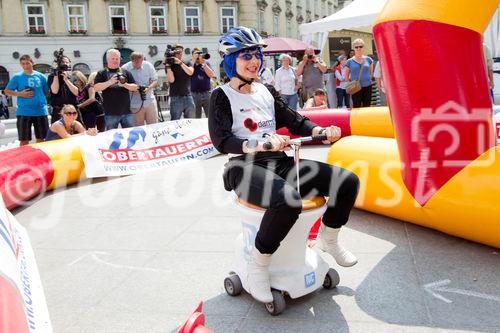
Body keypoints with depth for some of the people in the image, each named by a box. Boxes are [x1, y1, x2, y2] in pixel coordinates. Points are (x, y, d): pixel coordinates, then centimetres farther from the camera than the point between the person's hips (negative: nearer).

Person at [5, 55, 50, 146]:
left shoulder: (41, 76, 7)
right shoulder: (17, 77, 2)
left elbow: (47, 92, 12)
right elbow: (7, 91, 4)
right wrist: (20, 94, -10)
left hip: (41, 111, 2)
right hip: (24, 112, -2)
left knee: (41, 138, 10)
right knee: (24, 140, 1)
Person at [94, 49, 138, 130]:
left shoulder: (125, 72, 14)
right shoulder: (102, 73, 7)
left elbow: (135, 87, 7)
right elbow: (96, 88, -6)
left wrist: (125, 84, -13)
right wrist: (109, 82, -19)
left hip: (126, 111, 2)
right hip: (111, 113, -2)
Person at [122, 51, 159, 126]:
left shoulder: (148, 65, 0)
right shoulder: (125, 68, -7)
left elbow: (155, 81, 4)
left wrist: (148, 88, -16)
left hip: (150, 102, 2)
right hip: (135, 105, -2)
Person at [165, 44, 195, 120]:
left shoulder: (187, 64, 12)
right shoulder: (170, 65, 3)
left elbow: (190, 72, -10)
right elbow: (171, 80, -11)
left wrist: (180, 62, -17)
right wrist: (167, 66, -15)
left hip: (188, 97, 3)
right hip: (176, 99, -3)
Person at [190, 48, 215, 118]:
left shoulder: (206, 63, 12)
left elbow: (211, 75, -2)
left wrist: (203, 63, -6)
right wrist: (193, 61, -7)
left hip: (207, 93, 1)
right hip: (194, 94, -1)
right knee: (196, 118, 5)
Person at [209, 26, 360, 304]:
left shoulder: (266, 91, 17)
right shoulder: (222, 96, -1)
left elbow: (293, 120, 13)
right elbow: (221, 140, -16)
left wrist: (321, 131, -7)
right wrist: (258, 144, -33)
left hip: (279, 161, 7)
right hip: (246, 167, -6)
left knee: (347, 182, -5)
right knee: (288, 200, -39)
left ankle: (328, 239, 20)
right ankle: (257, 268, -18)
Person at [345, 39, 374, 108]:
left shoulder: (368, 59, 6)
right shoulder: (350, 62, 1)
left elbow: (371, 72, 17)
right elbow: (346, 76, 9)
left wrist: (367, 79, 8)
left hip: (367, 86, 2)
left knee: (367, 106, 6)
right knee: (356, 107, -1)